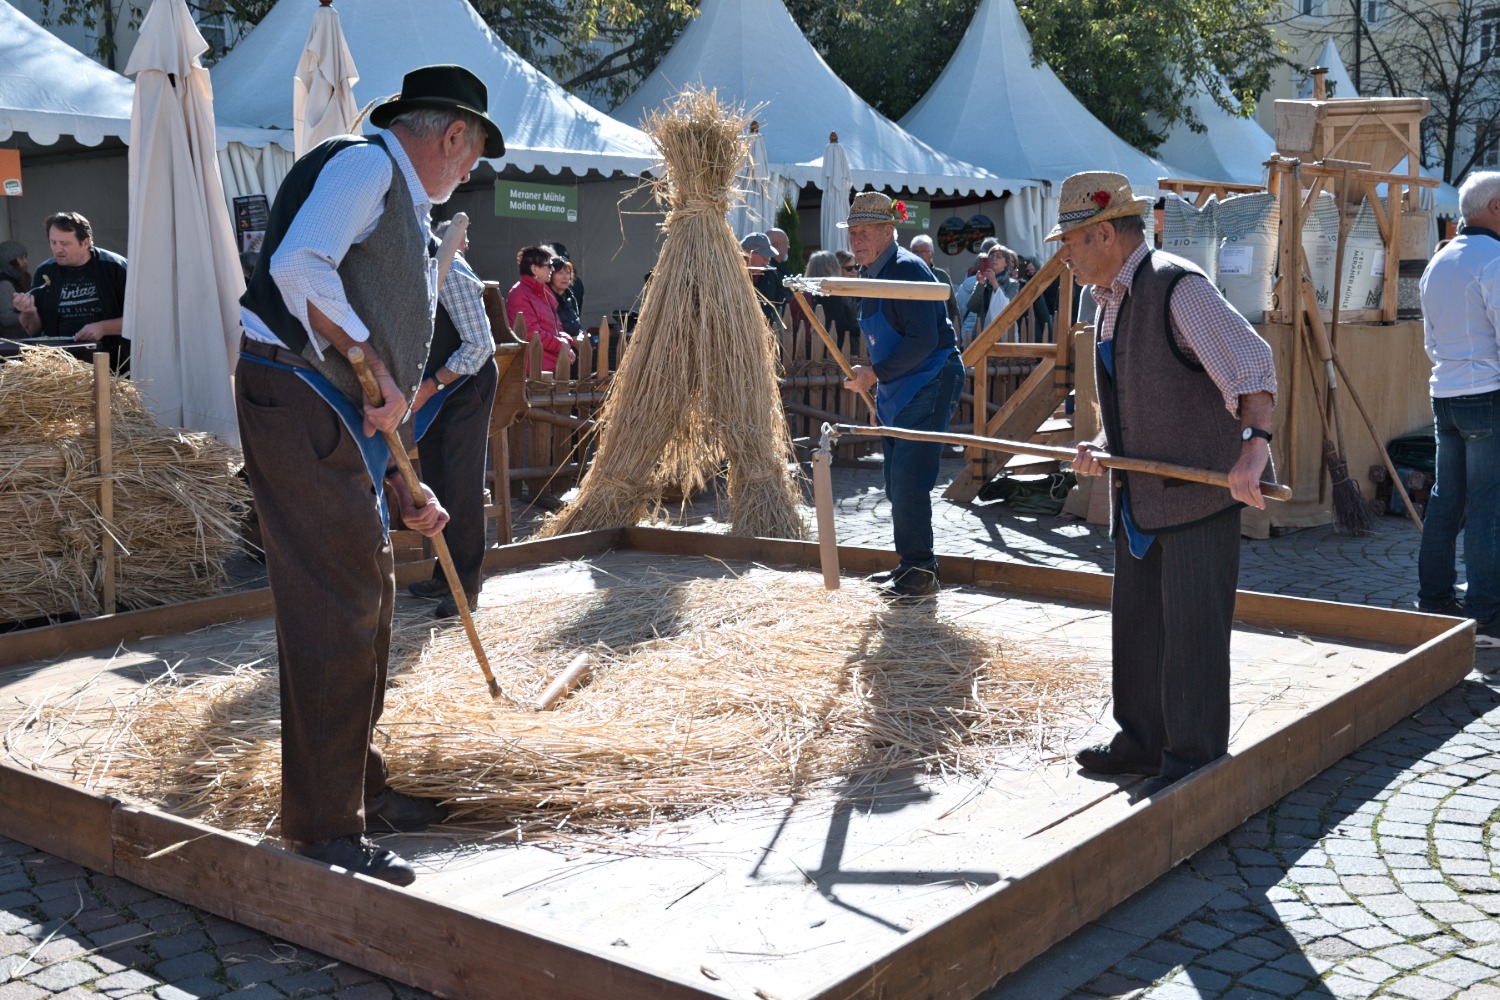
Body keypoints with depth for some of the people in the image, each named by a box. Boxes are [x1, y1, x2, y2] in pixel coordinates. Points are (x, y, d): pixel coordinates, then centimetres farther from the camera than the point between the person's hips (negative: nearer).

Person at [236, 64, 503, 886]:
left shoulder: (402, 206, 24)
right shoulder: (363, 163, -5)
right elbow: (298, 266, -24)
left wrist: (404, 490, 22)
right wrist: (376, 369, -17)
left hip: (342, 417, 10)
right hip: (294, 398, -10)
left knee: (369, 600, 14)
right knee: (332, 610, -11)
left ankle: (360, 790, 26)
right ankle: (322, 825, -5)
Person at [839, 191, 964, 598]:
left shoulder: (906, 269, -16)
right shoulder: (873, 275, 15)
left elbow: (923, 339, -24)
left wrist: (875, 374, -20)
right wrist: (877, 384, 19)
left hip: (930, 385, -10)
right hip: (899, 392, 10)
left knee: (908, 480, -12)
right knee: (897, 483, 12)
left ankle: (920, 572, -5)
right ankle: (910, 565, 22)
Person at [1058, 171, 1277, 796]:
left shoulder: (1178, 288, -15)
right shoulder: (1109, 300, 14)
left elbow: (1252, 365, -24)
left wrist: (1253, 445, -38)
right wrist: (1101, 448, 3)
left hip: (1198, 492, -9)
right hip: (1138, 497, 9)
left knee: (1191, 628, -3)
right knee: (1136, 622, 16)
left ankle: (1194, 757, 9)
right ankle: (1142, 741, 29)